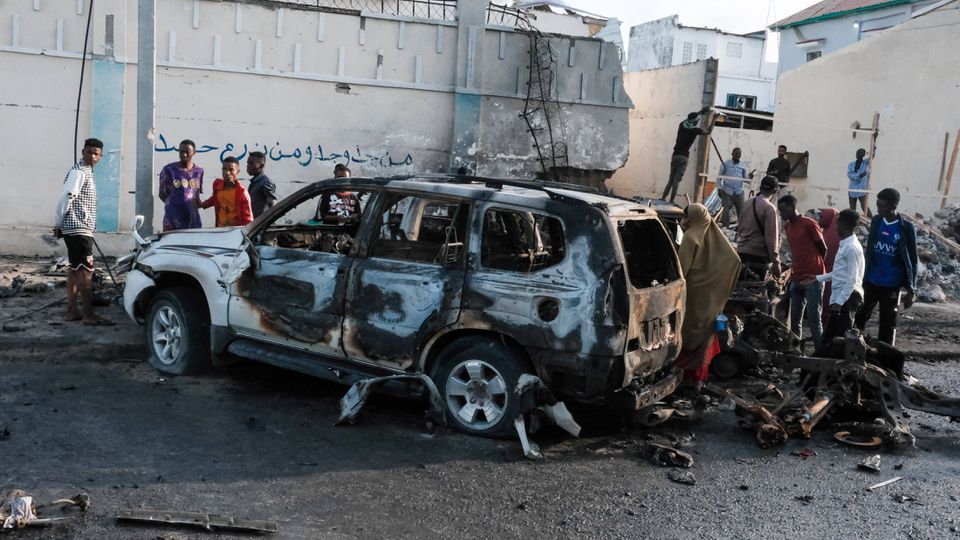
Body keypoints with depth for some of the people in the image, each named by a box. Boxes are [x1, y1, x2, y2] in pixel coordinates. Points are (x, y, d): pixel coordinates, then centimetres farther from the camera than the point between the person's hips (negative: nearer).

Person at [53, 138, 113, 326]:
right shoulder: (79, 172, -13)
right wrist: (58, 224, -12)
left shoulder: (86, 172, 19)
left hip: (82, 229, 10)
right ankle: (89, 315, -11)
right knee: (86, 270, -11)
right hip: (78, 229, -10)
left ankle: (72, 311, 16)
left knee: (74, 269, 11)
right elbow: (66, 197, -18)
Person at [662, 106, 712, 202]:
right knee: (677, 180, -9)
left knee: (671, 179, 10)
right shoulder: (695, 130, -6)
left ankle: (662, 198, 5)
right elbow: (708, 131, 12)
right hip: (683, 157, -5)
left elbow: (689, 119, 32)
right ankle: (671, 201, -14)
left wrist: (700, 112, 39)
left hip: (675, 155, 5)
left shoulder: (682, 125, 8)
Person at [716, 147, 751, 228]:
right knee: (726, 210, -4)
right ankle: (725, 228, 3)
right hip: (727, 192, -2)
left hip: (739, 192, 2)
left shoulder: (743, 166, 10)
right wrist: (719, 188, -4)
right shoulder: (725, 164, 3)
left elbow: (745, 178, 11)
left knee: (741, 211, 1)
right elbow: (719, 177, 5)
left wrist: (749, 177, -11)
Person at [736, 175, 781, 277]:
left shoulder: (746, 204, 7)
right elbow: (772, 238, -15)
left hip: (741, 252, 7)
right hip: (759, 255, -7)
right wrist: (776, 262, -13)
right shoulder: (769, 208, -13)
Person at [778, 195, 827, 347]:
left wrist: (814, 267, 8)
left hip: (812, 279, -7)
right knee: (794, 319, 8)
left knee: (813, 320, -5)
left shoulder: (809, 224, -9)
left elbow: (823, 249, -2)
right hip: (796, 279, 7)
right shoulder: (787, 226, 13)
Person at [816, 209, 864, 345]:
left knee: (841, 338, -5)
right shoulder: (845, 244, 15)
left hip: (846, 298, -10)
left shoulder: (852, 248, -16)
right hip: (838, 297, 10)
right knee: (828, 337, 14)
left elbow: (852, 280, -19)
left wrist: (839, 302, -22)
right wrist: (818, 278, 25)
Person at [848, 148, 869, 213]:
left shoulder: (866, 162, 2)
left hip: (862, 190, -3)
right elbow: (849, 174, -10)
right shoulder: (851, 164, 5)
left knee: (865, 208, -12)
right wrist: (859, 175, -26)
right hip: (852, 190, 3)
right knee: (852, 209, 10)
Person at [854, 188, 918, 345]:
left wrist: (911, 290, -7)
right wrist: (861, 275, 10)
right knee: (860, 317, 10)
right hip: (870, 281, 3)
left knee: (888, 323, 5)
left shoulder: (906, 228, -10)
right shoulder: (876, 221, 1)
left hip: (891, 285, -3)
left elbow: (912, 261, -5)